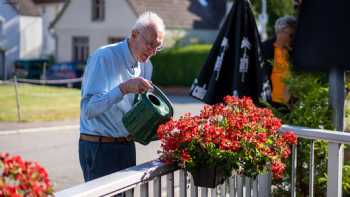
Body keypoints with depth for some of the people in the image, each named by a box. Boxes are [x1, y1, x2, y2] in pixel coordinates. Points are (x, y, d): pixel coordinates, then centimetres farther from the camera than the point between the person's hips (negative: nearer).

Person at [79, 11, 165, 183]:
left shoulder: (146, 65, 9)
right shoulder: (103, 57, -15)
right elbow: (88, 109, -24)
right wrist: (123, 88, -32)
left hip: (127, 146, 7)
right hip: (99, 148, -7)